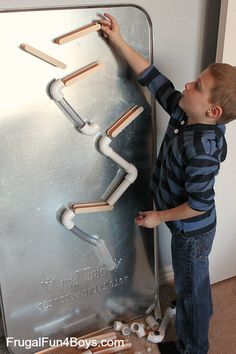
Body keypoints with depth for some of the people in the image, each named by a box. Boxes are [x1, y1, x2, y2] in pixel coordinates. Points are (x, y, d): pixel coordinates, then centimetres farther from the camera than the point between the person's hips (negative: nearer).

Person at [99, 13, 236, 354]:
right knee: (194, 280, 32)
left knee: (190, 287, 15)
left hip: (192, 230, -8)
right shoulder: (184, 114, -13)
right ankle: (199, 311, 61)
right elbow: (153, 78, -7)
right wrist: (119, 41, -9)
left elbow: (200, 203, -31)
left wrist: (158, 217, -18)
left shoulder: (201, 148, -36)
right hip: (191, 227, 8)